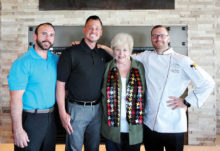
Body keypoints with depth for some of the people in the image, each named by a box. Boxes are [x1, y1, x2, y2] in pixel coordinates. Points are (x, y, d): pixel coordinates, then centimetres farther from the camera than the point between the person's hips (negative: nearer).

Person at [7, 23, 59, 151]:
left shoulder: (56, 59, 5)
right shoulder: (23, 63, -14)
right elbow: (16, 98, -17)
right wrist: (18, 130, -19)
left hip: (50, 117, 6)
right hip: (30, 119, -6)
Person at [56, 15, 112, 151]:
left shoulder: (103, 54, 6)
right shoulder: (71, 53, -9)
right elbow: (60, 84, -9)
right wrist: (63, 113, -12)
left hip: (97, 108, 4)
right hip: (77, 109, -4)